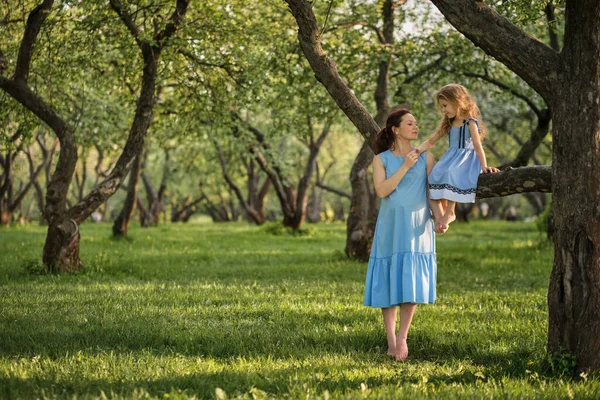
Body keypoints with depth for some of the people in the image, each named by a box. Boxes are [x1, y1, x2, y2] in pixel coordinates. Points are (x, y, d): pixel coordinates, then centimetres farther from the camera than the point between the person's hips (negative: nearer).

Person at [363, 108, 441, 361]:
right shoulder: (382, 159, 4)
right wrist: (405, 167, -13)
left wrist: (440, 218, -14)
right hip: (390, 226, 0)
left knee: (412, 281, -5)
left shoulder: (425, 157, 7)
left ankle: (402, 337, 4)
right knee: (388, 281, 0)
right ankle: (390, 339, 8)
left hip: (417, 227, 0)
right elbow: (382, 191, -9)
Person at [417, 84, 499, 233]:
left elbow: (477, 146, -13)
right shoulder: (447, 124, 17)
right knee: (436, 174, -19)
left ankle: (449, 213, -32)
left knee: (452, 174, -35)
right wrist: (416, 151, 0)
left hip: (466, 158, -8)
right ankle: (443, 211, -18)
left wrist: (484, 166, -22)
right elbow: (430, 142, 17)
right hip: (451, 158, 8)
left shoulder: (470, 123, -5)